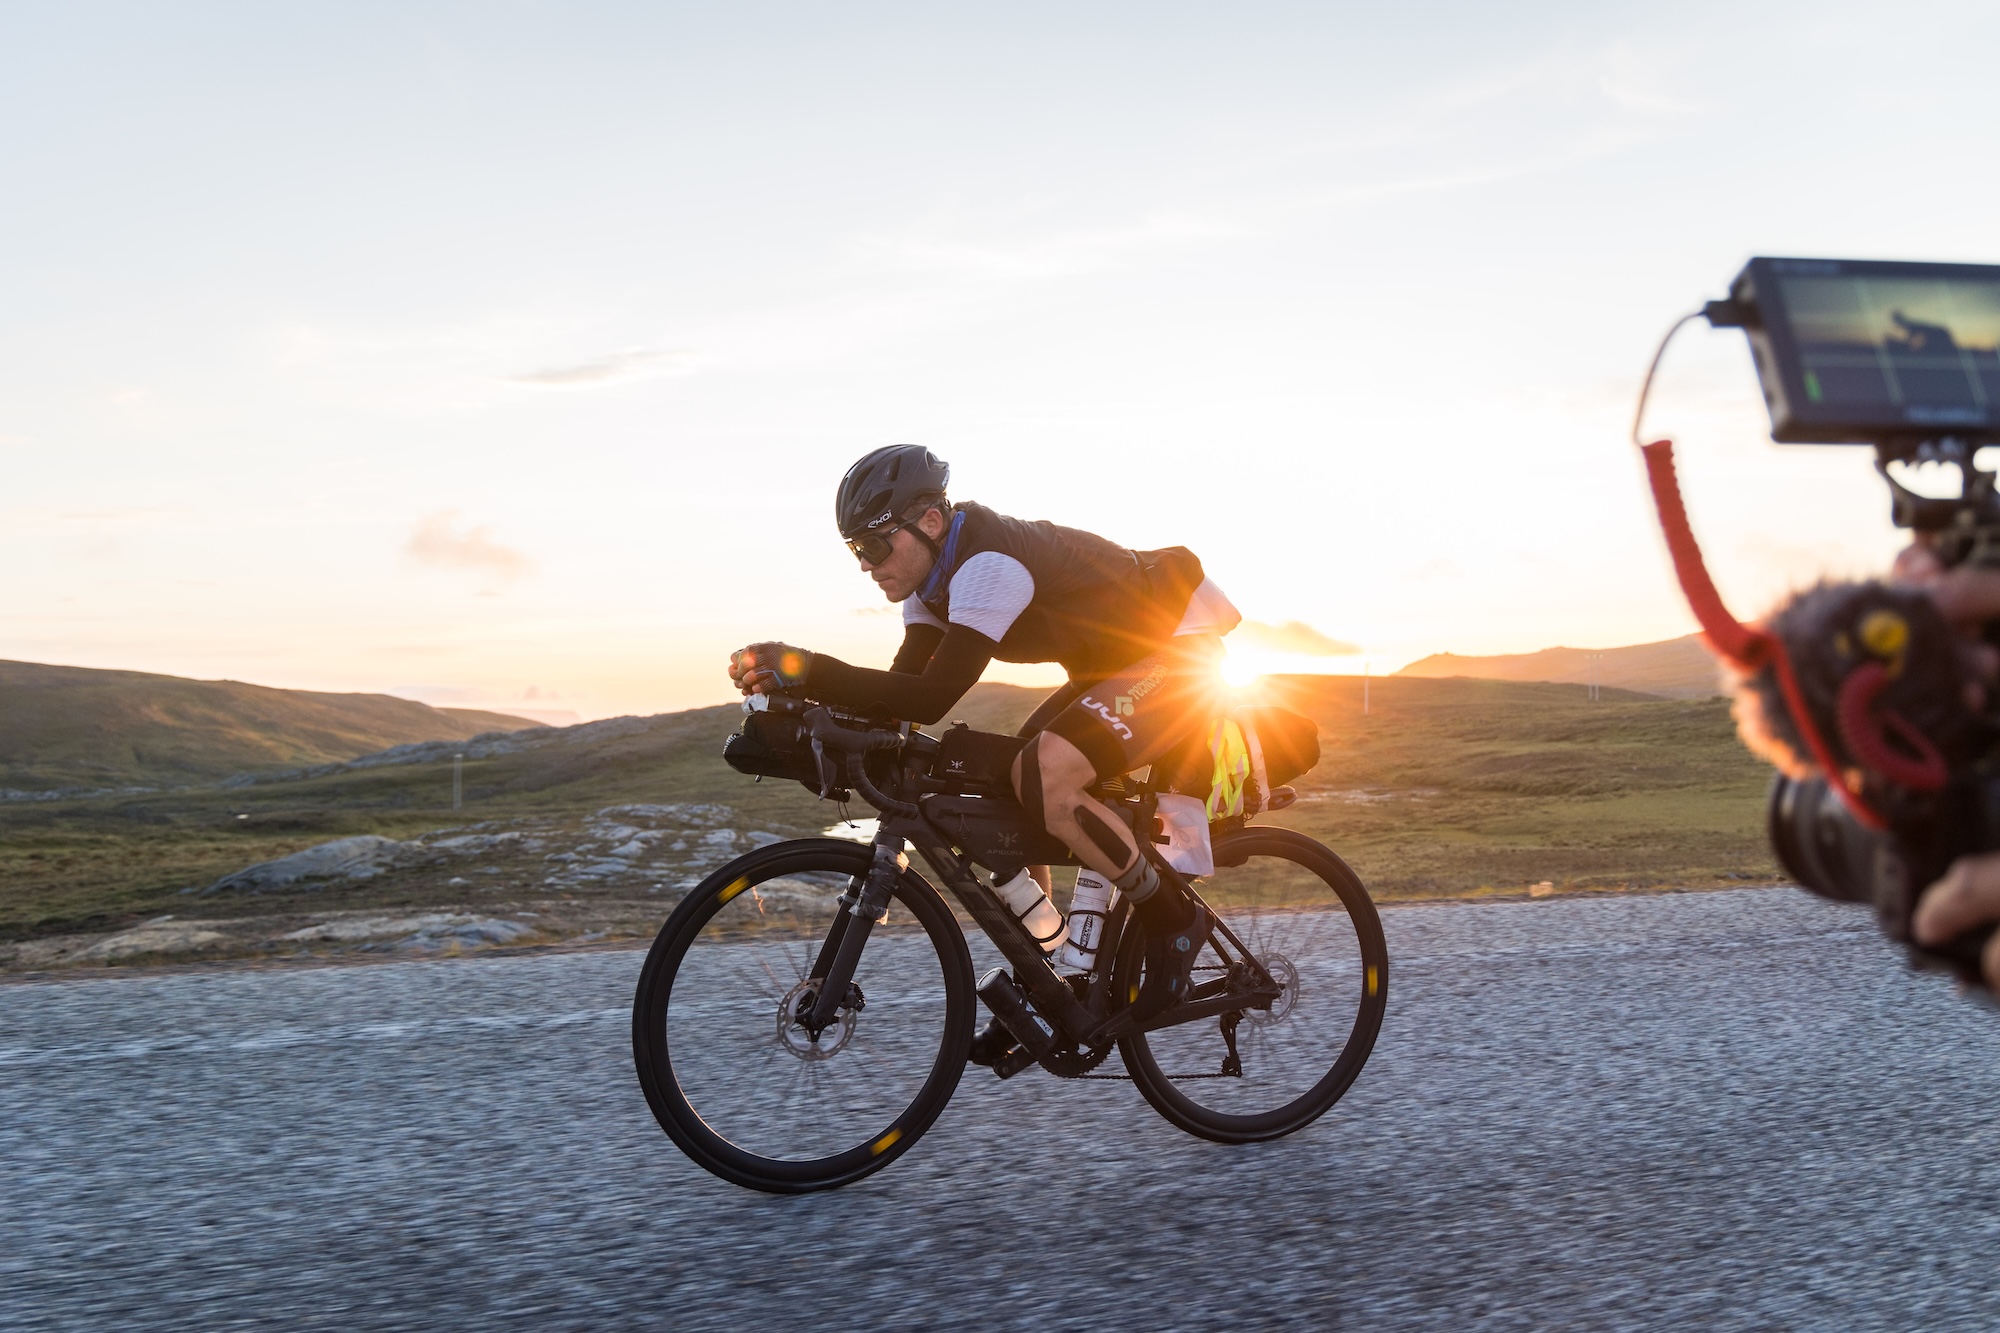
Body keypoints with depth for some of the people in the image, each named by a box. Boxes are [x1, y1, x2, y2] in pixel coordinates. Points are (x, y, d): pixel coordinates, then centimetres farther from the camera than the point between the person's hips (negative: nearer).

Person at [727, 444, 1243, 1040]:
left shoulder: (989, 564, -29)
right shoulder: (937, 575, 1)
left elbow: (932, 698, -36)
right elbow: (904, 690, -3)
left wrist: (804, 668, -41)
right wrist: (791, 692, -18)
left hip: (1179, 651, -10)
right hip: (1111, 667, 10)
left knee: (1044, 779, -30)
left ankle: (1172, 920, -10)